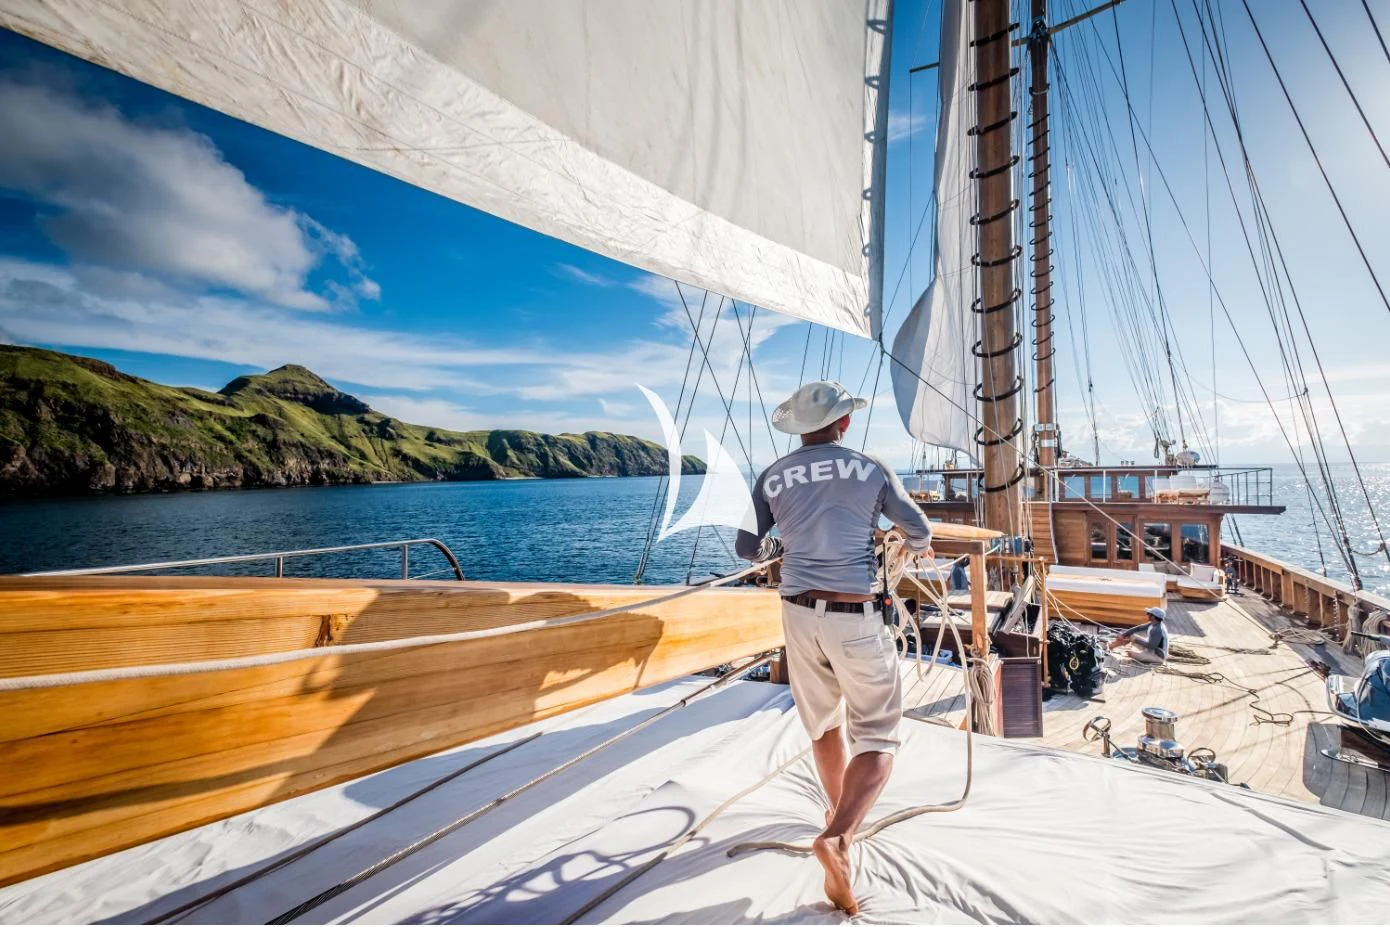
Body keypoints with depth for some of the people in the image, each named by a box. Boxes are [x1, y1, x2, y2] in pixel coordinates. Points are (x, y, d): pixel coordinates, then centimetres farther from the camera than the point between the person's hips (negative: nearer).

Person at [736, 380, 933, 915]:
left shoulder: (772, 478, 3)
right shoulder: (869, 469, -1)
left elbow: (748, 548, 6)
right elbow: (918, 529, 8)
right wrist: (920, 548, 31)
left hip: (799, 614, 3)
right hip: (855, 616, -3)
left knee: (824, 726, 23)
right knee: (877, 737, 9)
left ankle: (842, 818, 43)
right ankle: (839, 835, -10)